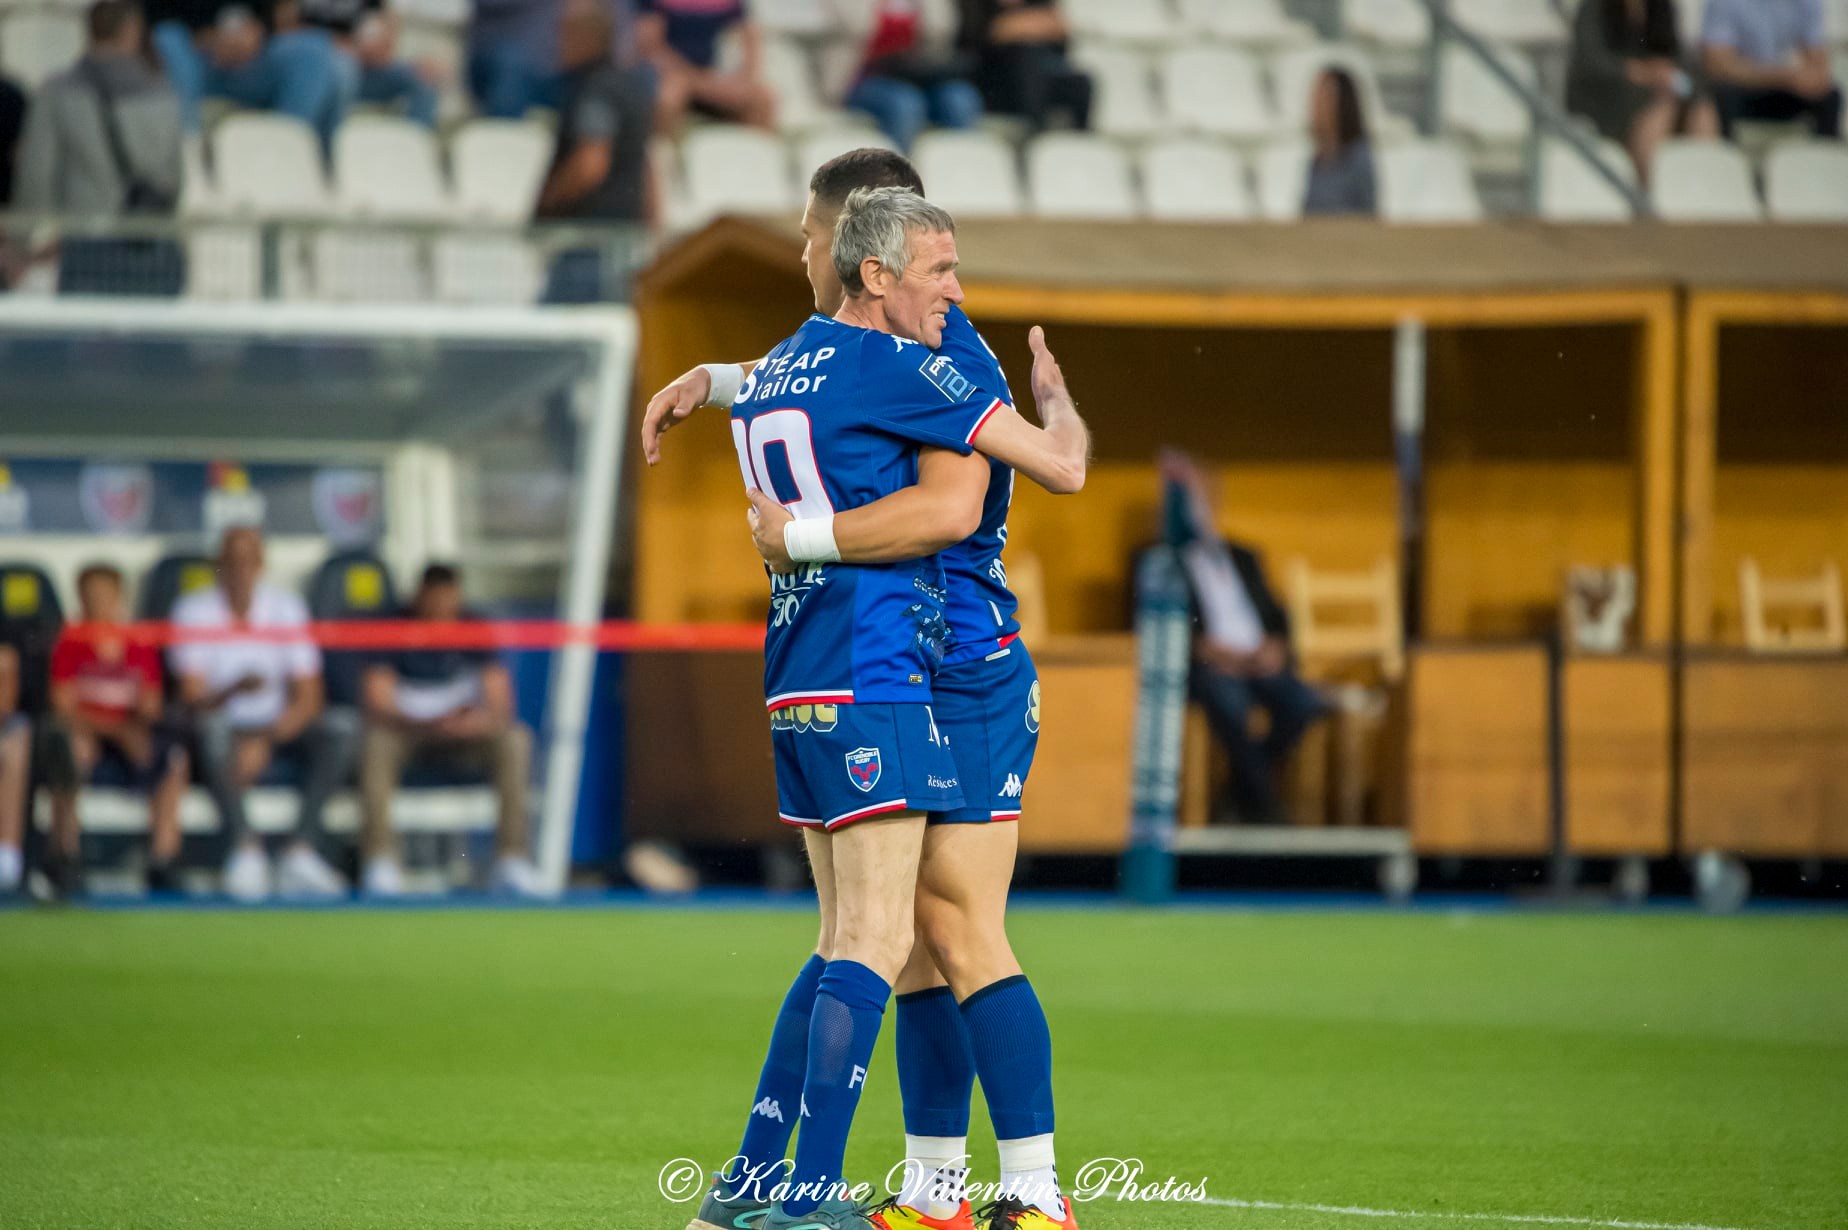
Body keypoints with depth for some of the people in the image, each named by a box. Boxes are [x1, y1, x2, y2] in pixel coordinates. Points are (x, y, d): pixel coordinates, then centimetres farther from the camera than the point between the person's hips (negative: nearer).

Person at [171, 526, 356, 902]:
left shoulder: (286, 608, 2)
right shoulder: (194, 611, -4)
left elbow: (308, 698, -3)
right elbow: (192, 699, -13)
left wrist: (263, 743, -21)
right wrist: (236, 689, -35)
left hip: (278, 729, 3)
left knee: (343, 726, -25)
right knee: (212, 728, -38)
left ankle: (302, 850, -31)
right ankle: (245, 847, -39)